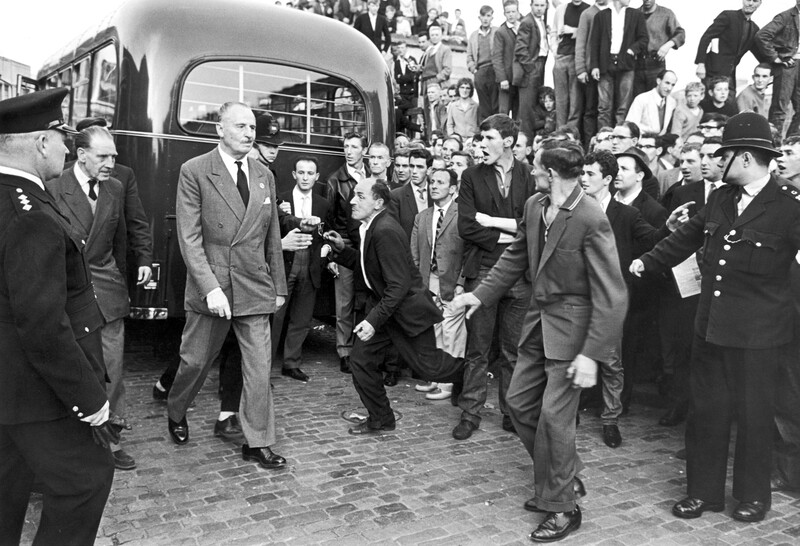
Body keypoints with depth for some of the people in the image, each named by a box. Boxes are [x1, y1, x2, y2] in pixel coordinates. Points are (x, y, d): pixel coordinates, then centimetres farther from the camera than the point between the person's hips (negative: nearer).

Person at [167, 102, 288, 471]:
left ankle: (257, 443, 14)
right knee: (195, 360, 13)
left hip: (255, 288, 3)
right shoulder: (194, 171, -4)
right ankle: (176, 413, 42)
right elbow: (189, 237, -10)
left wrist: (279, 286, 13)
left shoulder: (265, 176, 10)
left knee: (259, 366, 2)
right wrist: (210, 287, -18)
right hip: (210, 286, -3)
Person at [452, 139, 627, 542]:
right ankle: (561, 479, 35)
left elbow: (610, 294, -21)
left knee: (554, 416, -3)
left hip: (571, 327, -8)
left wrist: (591, 353, -24)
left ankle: (563, 508, 19)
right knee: (519, 402, 14)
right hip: (539, 320, 8)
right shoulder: (534, 206, 1)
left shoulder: (591, 219, -22)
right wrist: (481, 294, 11)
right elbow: (516, 257, 16)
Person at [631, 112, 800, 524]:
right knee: (706, 410, 12)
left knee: (753, 414, 10)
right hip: (710, 326, 6)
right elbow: (689, 236, 20)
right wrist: (648, 261, 21)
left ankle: (752, 496, 31)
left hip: (757, 334, -5)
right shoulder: (719, 199, 7)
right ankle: (703, 491, 28)